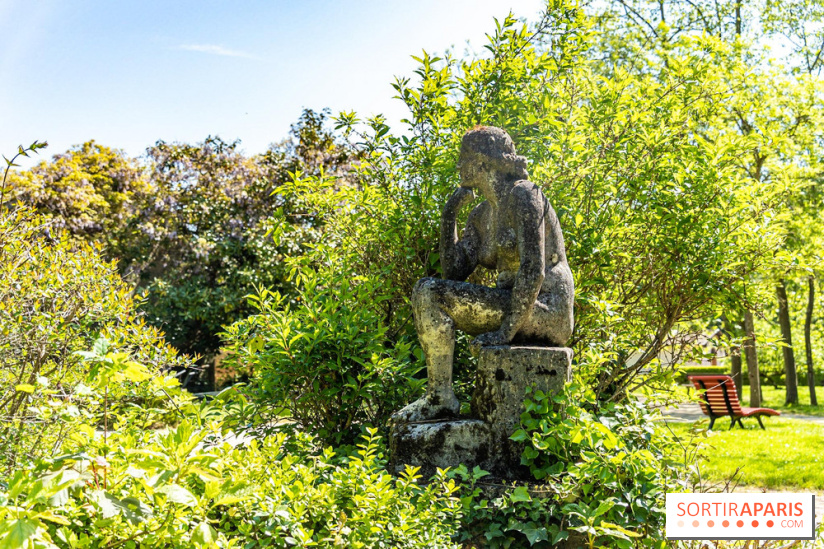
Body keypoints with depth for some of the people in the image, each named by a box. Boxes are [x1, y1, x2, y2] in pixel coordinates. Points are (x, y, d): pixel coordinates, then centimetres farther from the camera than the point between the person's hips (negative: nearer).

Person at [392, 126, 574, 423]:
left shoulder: (523, 195, -12)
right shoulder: (481, 214, 14)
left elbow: (533, 270, -22)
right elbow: (454, 272, 8)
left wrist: (506, 330, -23)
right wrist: (449, 215, 4)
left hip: (546, 312, -10)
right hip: (518, 310, 10)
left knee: (428, 292, -18)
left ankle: (441, 397, -7)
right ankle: (437, 395, 13)